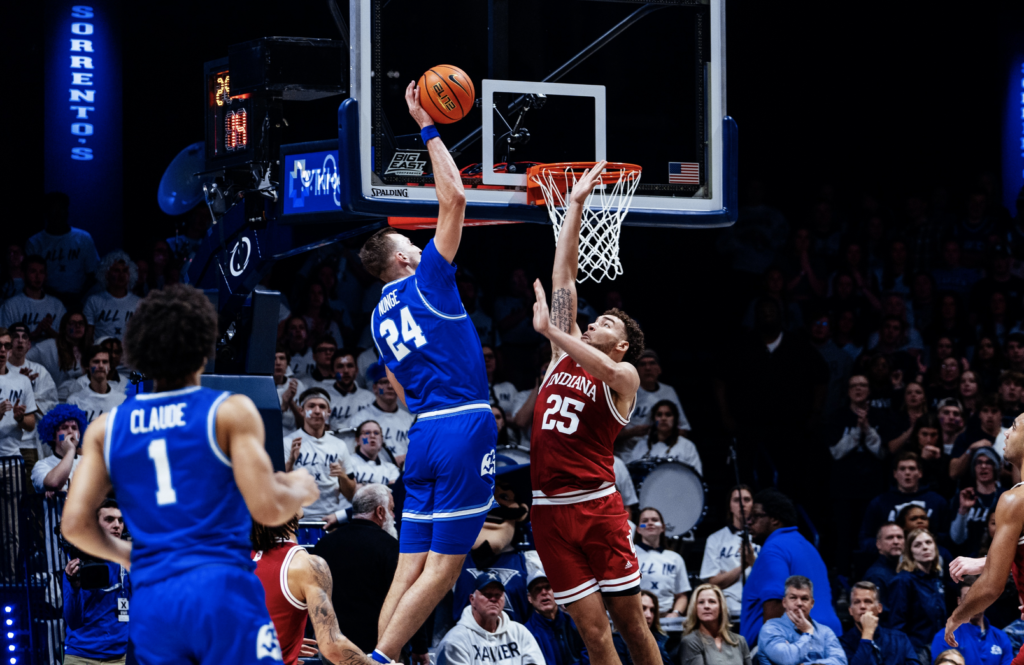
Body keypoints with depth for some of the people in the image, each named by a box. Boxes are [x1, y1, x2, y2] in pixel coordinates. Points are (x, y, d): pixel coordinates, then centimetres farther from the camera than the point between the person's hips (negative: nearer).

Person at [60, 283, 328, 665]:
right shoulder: (230, 412, 0)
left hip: (149, 602, 4)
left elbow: (75, 524, 5)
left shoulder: (105, 430, 12)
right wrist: (301, 489, 16)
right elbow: (269, 509, -7)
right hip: (221, 588, -4)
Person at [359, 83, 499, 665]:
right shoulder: (427, 283, -3)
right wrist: (428, 130, -3)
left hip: (424, 433, 7)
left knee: (413, 568, 5)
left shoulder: (382, 315, 17)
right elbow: (454, 199, -8)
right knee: (443, 566, -6)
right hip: (465, 427, -7)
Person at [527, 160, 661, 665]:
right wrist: (575, 205, 11)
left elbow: (601, 370, -23)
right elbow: (564, 276, 13)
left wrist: (549, 329, -24)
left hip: (597, 505, -4)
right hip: (549, 509, 4)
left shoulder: (625, 374, 3)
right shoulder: (564, 353, 15)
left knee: (630, 622, 0)